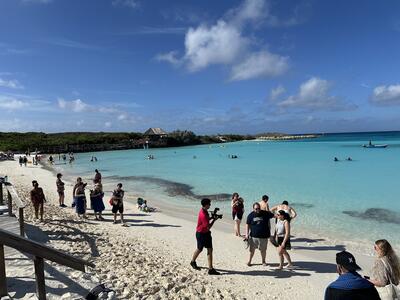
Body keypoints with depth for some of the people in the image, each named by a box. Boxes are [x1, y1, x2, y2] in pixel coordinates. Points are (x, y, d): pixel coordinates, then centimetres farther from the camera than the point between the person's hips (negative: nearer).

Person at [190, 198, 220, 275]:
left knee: (210, 250, 7)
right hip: (201, 234, -8)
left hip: (206, 233, 8)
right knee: (199, 249, 13)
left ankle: (211, 269, 17)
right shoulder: (203, 214, -29)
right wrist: (214, 220, -17)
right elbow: (208, 227, -28)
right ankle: (193, 262, 39)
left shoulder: (204, 211, 1)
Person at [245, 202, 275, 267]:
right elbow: (247, 224, 2)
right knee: (252, 249, 9)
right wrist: (247, 233, -4)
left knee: (263, 250, 12)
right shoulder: (250, 215, -4)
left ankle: (263, 261, 35)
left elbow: (274, 215, -1)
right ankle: (249, 261, 28)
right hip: (253, 236, 0)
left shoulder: (265, 213, -5)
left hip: (264, 236, 0)